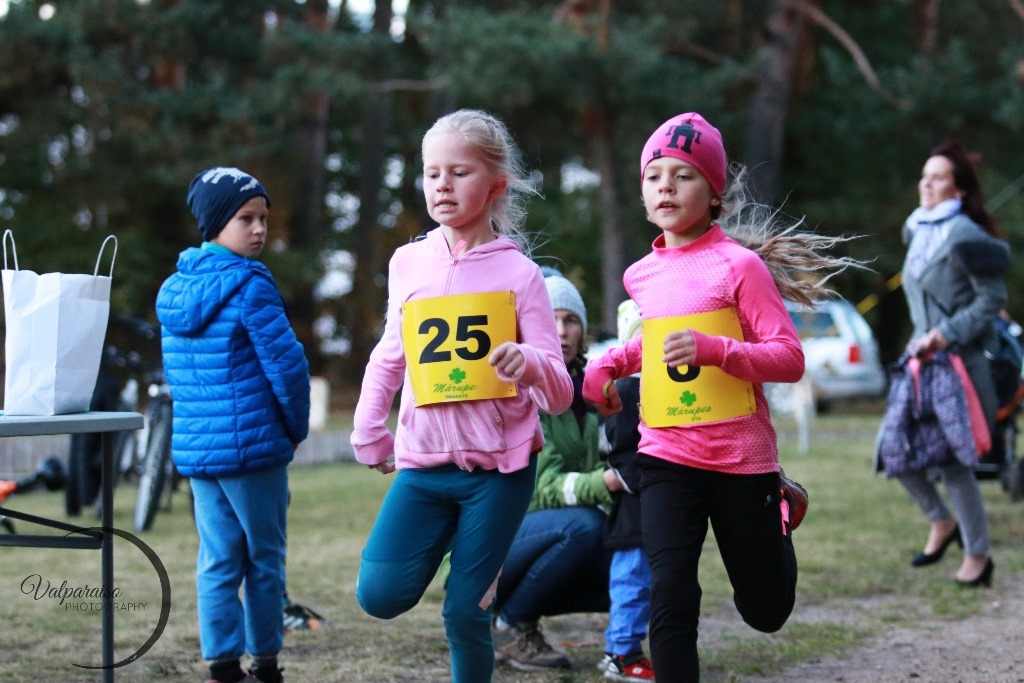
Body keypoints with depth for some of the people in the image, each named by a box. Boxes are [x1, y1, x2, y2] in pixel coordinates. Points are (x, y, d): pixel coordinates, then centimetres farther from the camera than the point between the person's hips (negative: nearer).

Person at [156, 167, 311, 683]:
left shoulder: (173, 289, 10)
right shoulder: (249, 284, -13)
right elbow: (285, 362, -16)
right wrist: (296, 426, -1)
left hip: (194, 447, 6)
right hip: (252, 446, -6)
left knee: (217, 561, 10)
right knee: (264, 560, 6)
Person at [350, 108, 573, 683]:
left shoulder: (518, 273, -7)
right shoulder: (409, 263, 3)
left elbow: (560, 395, -8)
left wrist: (528, 362, -29)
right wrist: (369, 428, 9)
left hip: (500, 465, -3)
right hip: (423, 464, 3)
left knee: (466, 613, -2)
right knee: (381, 594, -10)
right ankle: (446, 540, 20)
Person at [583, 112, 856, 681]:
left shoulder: (739, 264, -12)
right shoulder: (641, 275, 5)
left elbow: (790, 358, -16)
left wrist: (713, 348, -30)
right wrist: (609, 365, 9)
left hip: (741, 457, -3)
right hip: (666, 456, 3)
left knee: (765, 612, 14)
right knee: (671, 597, -13)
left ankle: (781, 508, 44)